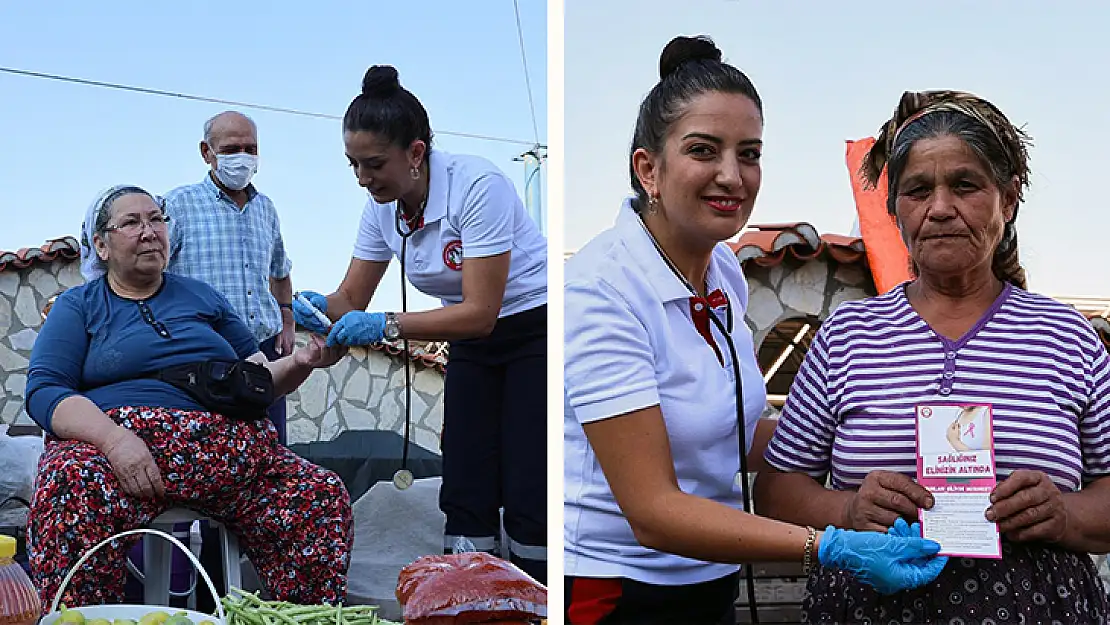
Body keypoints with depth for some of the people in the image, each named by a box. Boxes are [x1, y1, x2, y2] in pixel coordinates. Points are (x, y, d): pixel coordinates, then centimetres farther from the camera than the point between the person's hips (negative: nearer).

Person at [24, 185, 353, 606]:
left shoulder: (202, 297, 26)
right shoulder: (78, 306, 15)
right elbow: (44, 391, 0)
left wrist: (300, 363, 3)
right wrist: (113, 437, -19)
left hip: (227, 455, 4)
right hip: (115, 445, -3)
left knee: (324, 500, -22)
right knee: (72, 493, -40)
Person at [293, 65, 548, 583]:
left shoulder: (476, 186, -27)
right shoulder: (382, 208, -5)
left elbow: (480, 313, -29)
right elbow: (351, 298, 3)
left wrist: (387, 326, -36)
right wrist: (320, 308, -20)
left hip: (536, 331, -7)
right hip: (473, 346, 7)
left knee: (528, 499, -10)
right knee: (465, 494, 1)